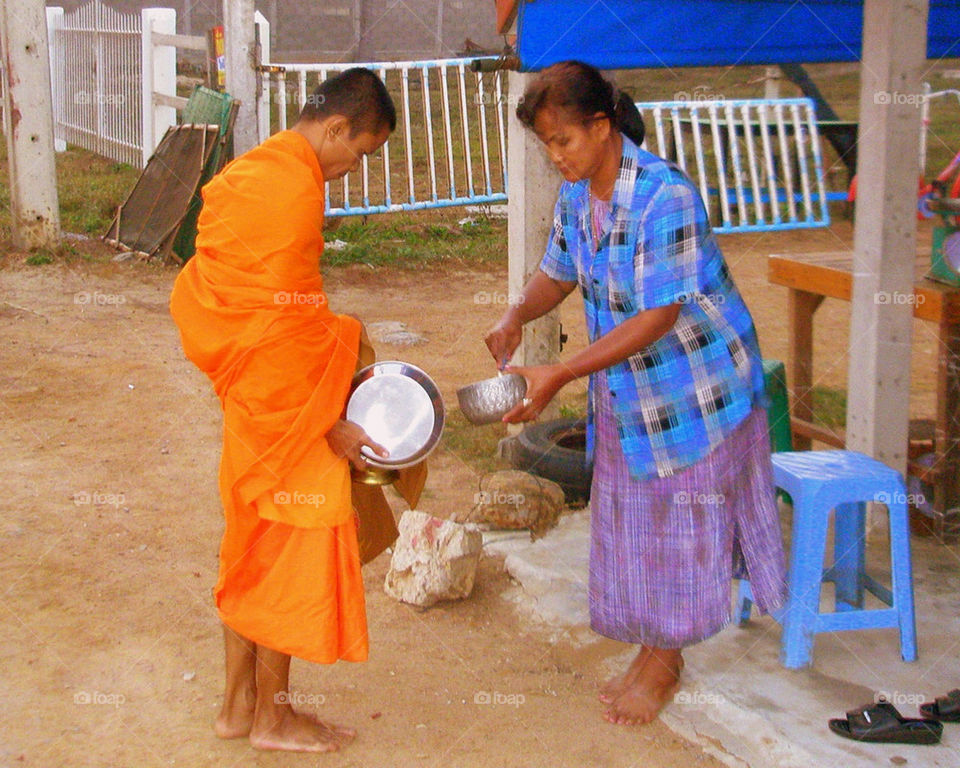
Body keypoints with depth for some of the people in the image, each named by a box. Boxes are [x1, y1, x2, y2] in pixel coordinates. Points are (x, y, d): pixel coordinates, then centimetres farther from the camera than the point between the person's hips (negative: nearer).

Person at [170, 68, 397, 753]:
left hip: (251, 401, 10)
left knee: (254, 549, 17)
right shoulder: (296, 188, -19)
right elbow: (287, 323, -21)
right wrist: (327, 423, -14)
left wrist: (337, 368, 18)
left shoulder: (255, 169, 12)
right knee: (293, 551, 3)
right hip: (288, 412, -10)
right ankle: (273, 716, 16)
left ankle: (239, 704, 28)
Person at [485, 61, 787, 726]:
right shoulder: (576, 194, -3)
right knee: (630, 518, 14)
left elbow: (658, 317, -28)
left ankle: (663, 662, 22)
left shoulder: (665, 197, -28)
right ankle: (655, 653, 30)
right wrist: (518, 315, -13)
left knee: (680, 520, 5)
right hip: (625, 389, 8)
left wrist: (559, 376, -32)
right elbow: (558, 273, 10)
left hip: (695, 381, -7)